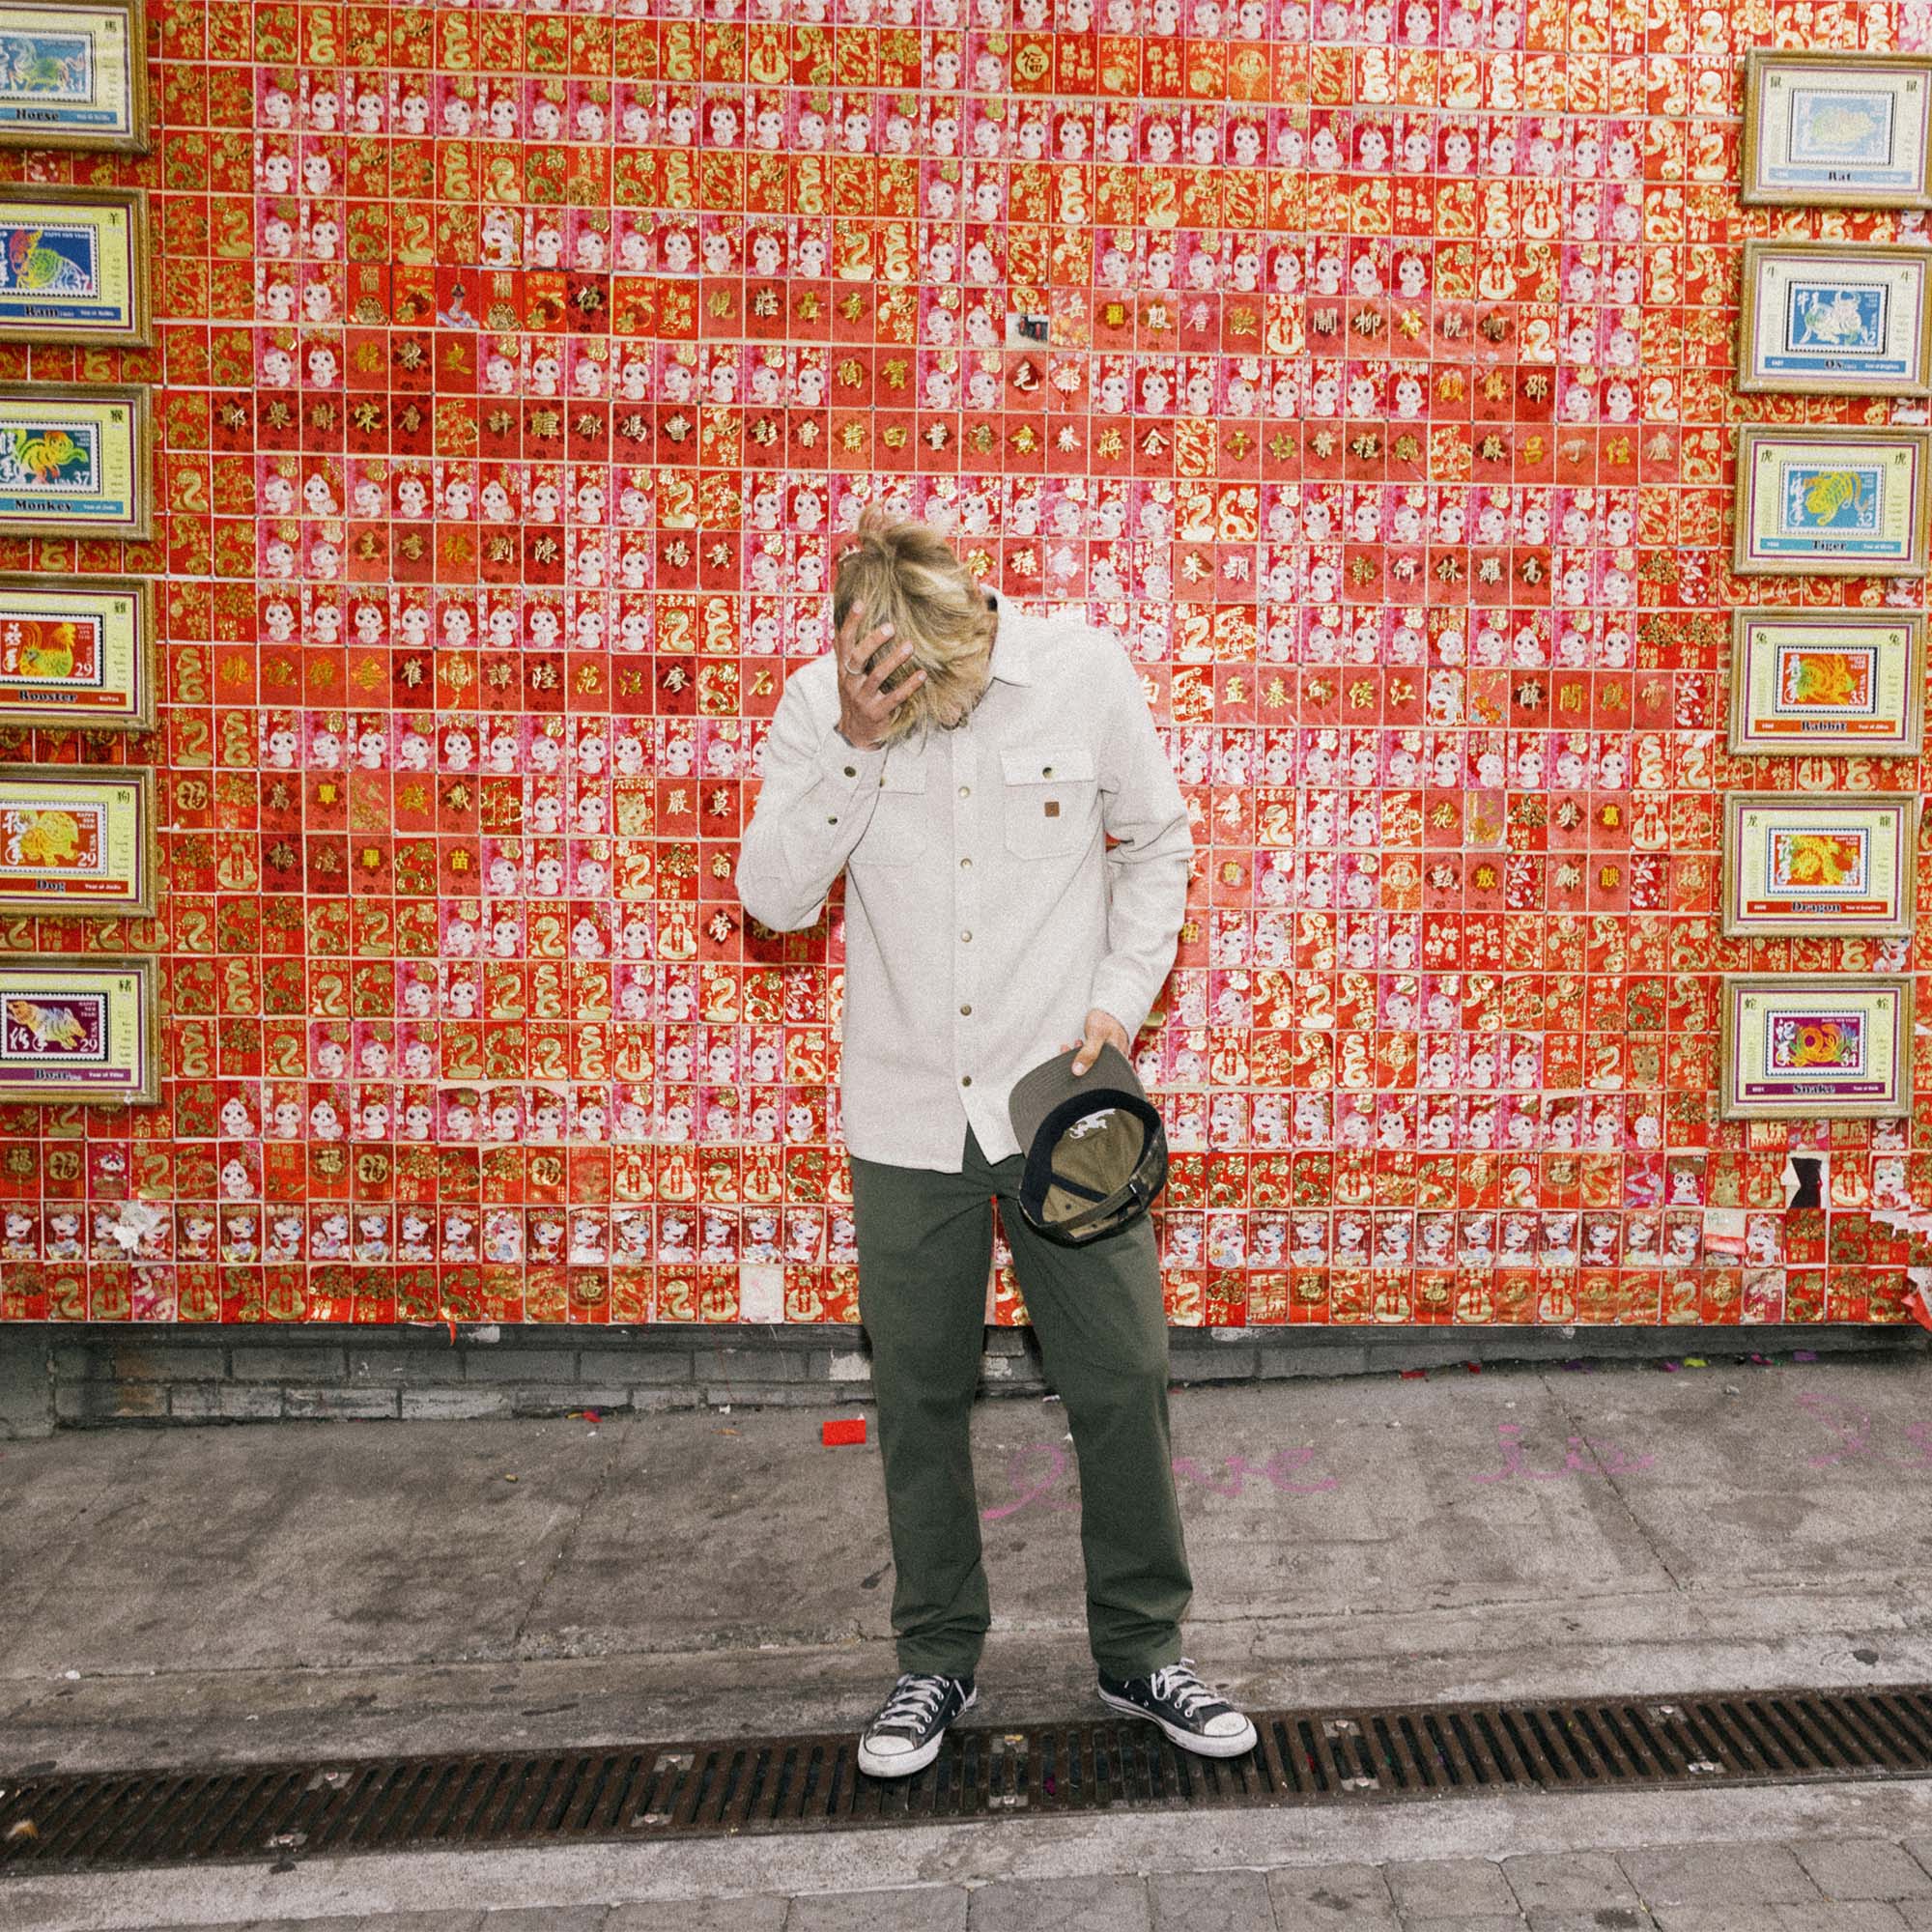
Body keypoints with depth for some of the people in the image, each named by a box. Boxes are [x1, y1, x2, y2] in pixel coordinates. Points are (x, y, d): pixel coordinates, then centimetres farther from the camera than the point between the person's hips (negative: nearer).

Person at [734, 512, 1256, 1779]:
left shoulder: (1083, 672, -8)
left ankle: (1142, 1651, 27)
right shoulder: (820, 704, -6)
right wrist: (850, 748, -25)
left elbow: (1159, 846, 4)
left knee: (1123, 1381, 5)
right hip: (907, 1114, 1)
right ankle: (938, 1660, 32)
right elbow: (774, 899, -13)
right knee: (920, 1398, 12)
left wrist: (1122, 1000, -7)